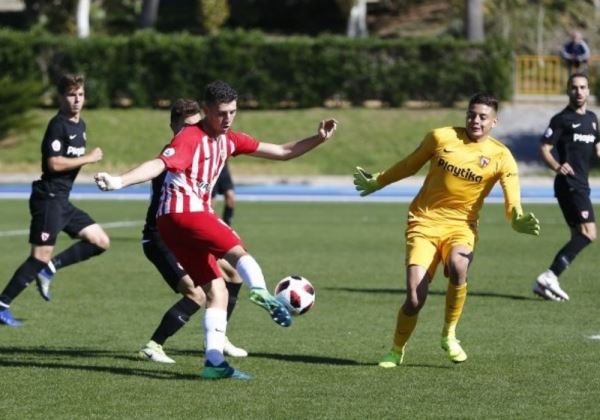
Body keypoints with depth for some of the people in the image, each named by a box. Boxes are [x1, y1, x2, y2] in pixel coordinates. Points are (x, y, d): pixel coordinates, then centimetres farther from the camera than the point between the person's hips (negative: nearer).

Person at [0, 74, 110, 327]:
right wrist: (89, 158, -15)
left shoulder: (80, 125, 15)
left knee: (101, 242, 6)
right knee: (40, 256, -11)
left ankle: (49, 269, 7)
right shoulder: (58, 125, -13)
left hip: (62, 201, 9)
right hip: (48, 199, -9)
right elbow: (54, 163, -21)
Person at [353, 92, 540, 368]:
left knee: (458, 267, -35)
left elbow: (512, 204, -13)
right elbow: (410, 165, 15)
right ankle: (396, 351, 16)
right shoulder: (441, 137, -2)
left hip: (461, 226, 0)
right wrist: (377, 182, 23)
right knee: (415, 298, -13)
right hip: (424, 223, 0)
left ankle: (449, 336, -11)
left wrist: (518, 221, -36)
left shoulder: (501, 157, -4)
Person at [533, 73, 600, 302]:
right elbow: (544, 148, -12)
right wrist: (557, 166, -29)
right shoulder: (562, 119, -7)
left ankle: (546, 282, 9)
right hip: (569, 184, -9)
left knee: (578, 237, 8)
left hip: (581, 184, 9)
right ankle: (550, 276, -21)